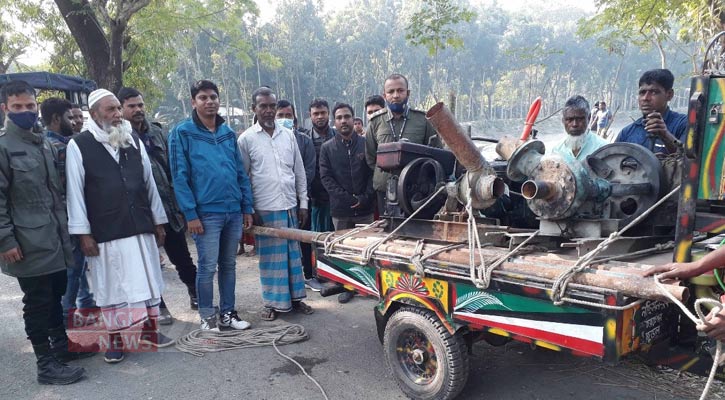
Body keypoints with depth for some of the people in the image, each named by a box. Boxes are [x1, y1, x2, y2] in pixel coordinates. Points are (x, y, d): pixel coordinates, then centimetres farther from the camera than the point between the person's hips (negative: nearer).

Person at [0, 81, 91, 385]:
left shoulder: (45, 145, 14)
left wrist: (65, 227, 18)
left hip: (55, 238, 7)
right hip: (28, 243, -6)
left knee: (56, 295, 17)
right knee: (38, 302, 2)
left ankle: (61, 345, 33)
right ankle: (46, 364, 12)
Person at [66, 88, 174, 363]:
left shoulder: (134, 141, 9)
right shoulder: (78, 146, -3)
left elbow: (149, 183, 12)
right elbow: (75, 192, -4)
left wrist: (158, 222, 12)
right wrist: (83, 233, -7)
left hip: (141, 228, 4)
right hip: (105, 233, -4)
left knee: (148, 280, 10)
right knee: (111, 286, 5)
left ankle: (150, 330, 27)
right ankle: (115, 340, 21)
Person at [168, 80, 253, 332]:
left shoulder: (228, 133, 11)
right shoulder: (182, 133, -3)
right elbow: (180, 177, -7)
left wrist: (247, 207, 8)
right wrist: (191, 214, -13)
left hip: (234, 211, 5)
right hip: (206, 212, -5)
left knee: (229, 265, 12)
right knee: (208, 267, 2)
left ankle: (227, 313, 24)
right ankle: (207, 317, 17)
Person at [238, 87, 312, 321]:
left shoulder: (288, 135, 8)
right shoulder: (246, 139, -2)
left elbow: (300, 172, 11)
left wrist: (303, 203, 7)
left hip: (291, 207, 4)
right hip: (265, 210, -3)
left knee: (293, 254, 10)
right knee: (270, 257, 4)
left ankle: (295, 297, 22)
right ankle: (273, 302, 16)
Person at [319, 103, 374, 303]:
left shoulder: (366, 144, 5)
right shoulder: (327, 148, 5)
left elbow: (374, 173, 2)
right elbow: (325, 177, -1)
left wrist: (365, 197, -9)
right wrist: (346, 197, -11)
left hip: (365, 208, 0)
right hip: (340, 209, 1)